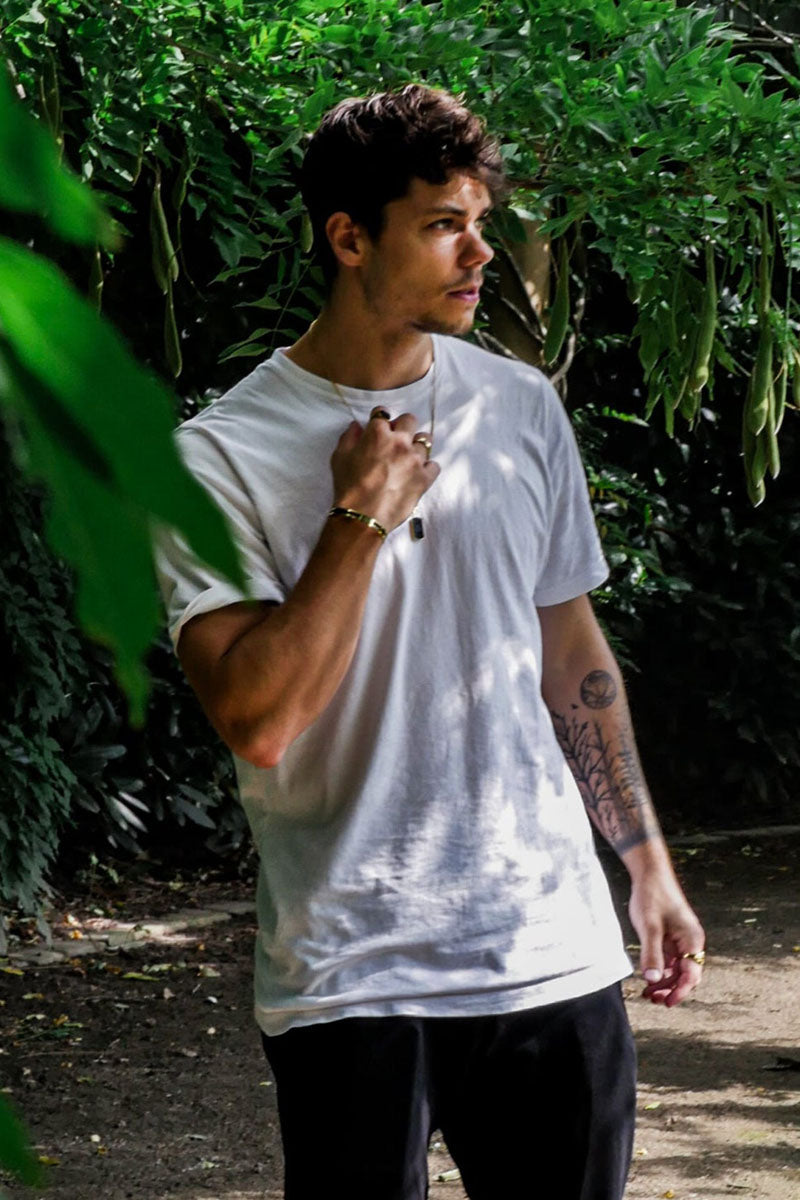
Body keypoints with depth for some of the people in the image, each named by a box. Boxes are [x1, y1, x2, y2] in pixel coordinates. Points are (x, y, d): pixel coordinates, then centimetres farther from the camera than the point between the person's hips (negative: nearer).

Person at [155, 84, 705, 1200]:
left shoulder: (521, 407, 8)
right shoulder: (221, 457, -8)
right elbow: (258, 721, -16)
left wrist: (647, 860, 16)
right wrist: (362, 517, -16)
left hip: (554, 952, 4)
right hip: (350, 977, -4)